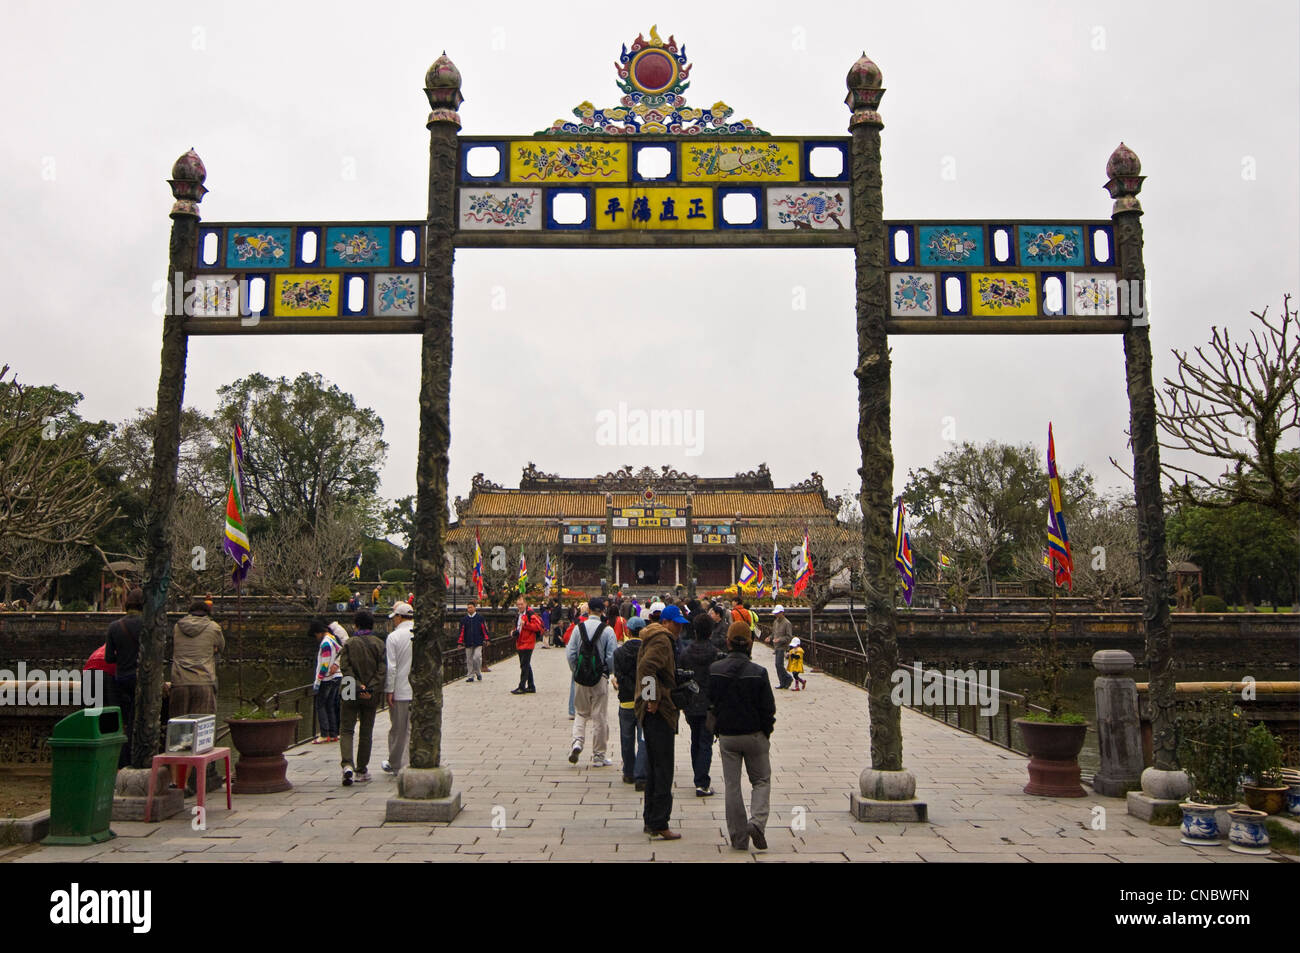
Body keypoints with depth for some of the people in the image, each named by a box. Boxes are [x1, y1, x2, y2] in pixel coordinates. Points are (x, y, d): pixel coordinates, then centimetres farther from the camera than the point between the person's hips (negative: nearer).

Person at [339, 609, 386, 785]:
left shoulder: (349, 643, -3)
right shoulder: (379, 643, 0)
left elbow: (346, 668, -12)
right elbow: (383, 670, -8)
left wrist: (358, 686, -14)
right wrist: (371, 689, -12)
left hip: (351, 693, -1)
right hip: (372, 695, 1)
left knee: (346, 730, 4)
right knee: (366, 733, 11)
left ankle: (347, 765, -17)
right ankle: (361, 770, 17)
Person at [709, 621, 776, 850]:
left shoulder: (714, 670, -8)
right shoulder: (758, 672, -14)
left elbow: (709, 702, 1)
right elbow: (769, 708, -9)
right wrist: (767, 731, 8)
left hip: (726, 736, 2)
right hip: (754, 735, -2)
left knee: (731, 786, 10)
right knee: (761, 781, 15)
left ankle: (739, 838, 12)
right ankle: (757, 821, -6)